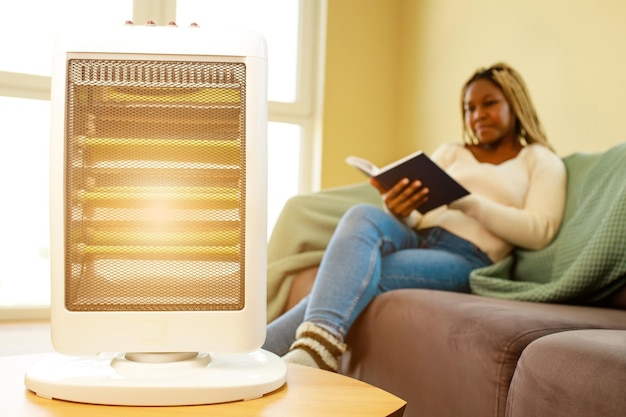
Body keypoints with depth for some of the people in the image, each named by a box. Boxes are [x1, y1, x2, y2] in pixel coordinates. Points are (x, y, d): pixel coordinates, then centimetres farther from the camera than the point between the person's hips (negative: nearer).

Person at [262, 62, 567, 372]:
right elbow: (415, 218, 16)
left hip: (467, 258, -3)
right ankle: (319, 344, -48)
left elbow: (540, 231, -1)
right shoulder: (450, 153, 27)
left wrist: (465, 202, -11)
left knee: (358, 278, -30)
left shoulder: (541, 160, 17)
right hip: (415, 239, 3)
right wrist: (399, 212, -9)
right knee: (364, 215, -32)